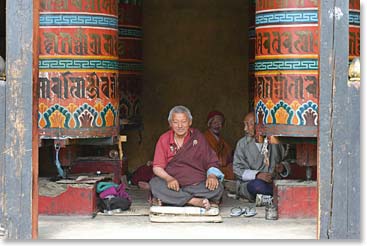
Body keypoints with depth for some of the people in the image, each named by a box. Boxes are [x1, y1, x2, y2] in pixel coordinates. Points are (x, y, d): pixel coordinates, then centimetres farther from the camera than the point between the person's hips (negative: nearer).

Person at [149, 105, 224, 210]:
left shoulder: (197, 136, 8)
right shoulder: (164, 139, 6)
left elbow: (211, 162, 9)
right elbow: (157, 167, 0)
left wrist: (212, 175, -14)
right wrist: (169, 178, -21)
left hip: (197, 185, 0)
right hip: (173, 185, 0)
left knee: (217, 187, -29)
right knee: (155, 184, -31)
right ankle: (197, 201, -33)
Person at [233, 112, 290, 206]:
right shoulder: (242, 143, 6)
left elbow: (286, 161, 18)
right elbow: (238, 170, -2)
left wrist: (283, 167, -7)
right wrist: (257, 175, -19)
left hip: (273, 182, 2)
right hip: (250, 183, -2)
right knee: (257, 185, -37)